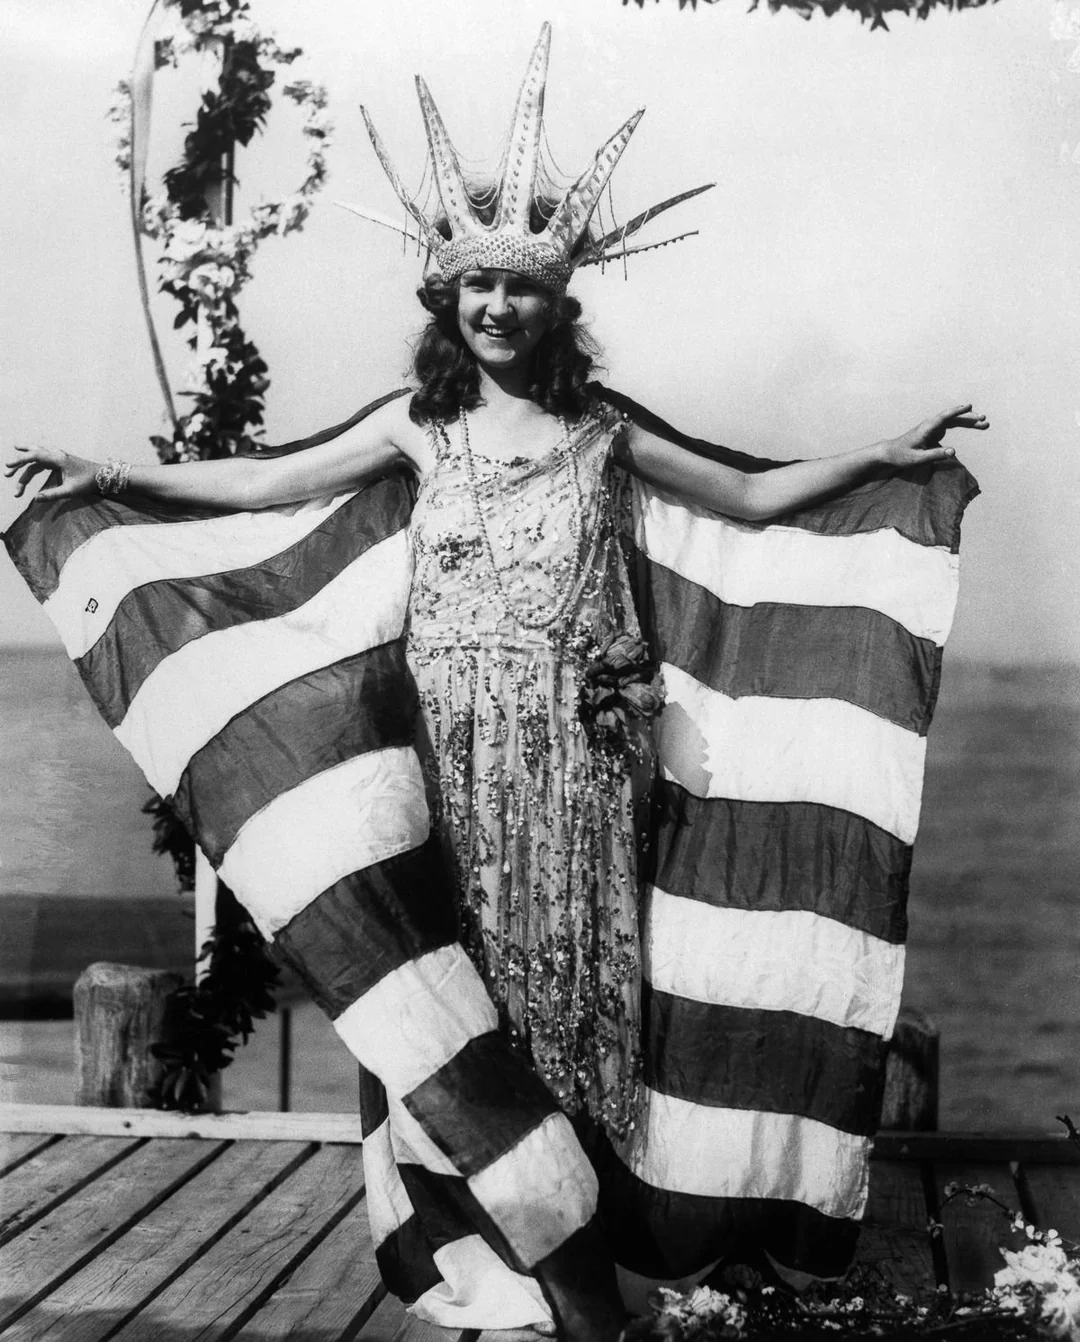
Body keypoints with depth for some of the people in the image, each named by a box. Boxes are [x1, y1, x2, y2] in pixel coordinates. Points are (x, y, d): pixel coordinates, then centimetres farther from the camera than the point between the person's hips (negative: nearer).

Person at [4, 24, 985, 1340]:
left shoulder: (603, 429, 7)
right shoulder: (420, 426, 7)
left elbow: (752, 496, 12)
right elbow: (268, 481, 7)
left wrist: (884, 455, 7)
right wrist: (113, 476, 3)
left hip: (577, 742, 0)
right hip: (456, 745, 0)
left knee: (577, 954, 2)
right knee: (465, 964, 0)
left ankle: (569, 1236, 11)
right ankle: (522, 1232, 9)